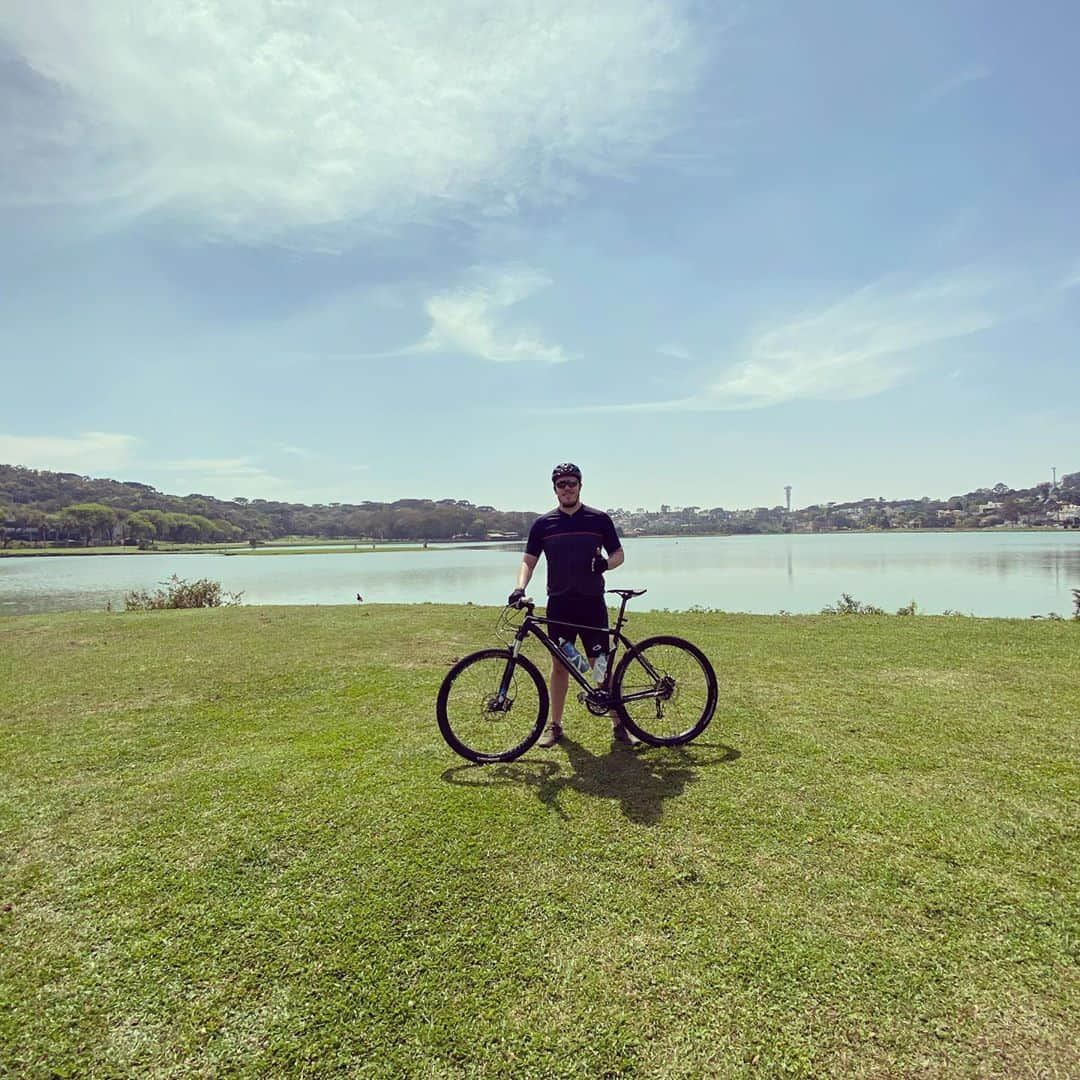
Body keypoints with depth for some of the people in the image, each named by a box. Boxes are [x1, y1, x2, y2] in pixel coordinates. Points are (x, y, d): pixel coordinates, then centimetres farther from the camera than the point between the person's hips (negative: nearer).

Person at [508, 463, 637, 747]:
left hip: (592, 603, -1)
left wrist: (606, 563, -15)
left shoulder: (599, 519, 2)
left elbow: (619, 554, 8)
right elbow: (529, 561, 5)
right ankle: (555, 725, 20)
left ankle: (618, 723, 14)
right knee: (559, 665, 8)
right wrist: (520, 587, -14)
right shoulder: (542, 524, 4)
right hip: (559, 605, 1)